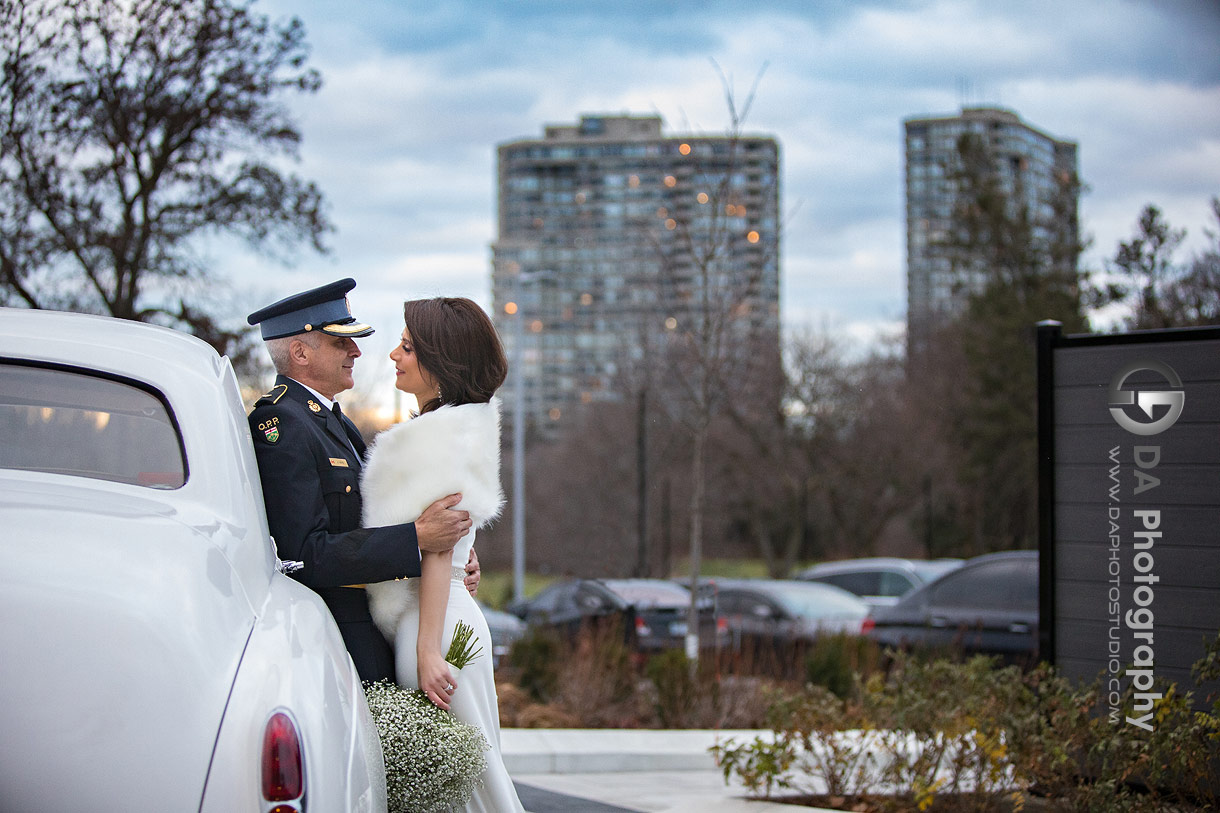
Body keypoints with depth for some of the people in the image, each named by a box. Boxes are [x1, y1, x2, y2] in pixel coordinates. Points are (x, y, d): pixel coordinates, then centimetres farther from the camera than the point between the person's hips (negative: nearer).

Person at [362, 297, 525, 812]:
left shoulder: (446, 431, -14)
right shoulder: (428, 430, 16)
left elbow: (438, 546, -19)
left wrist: (427, 649, -21)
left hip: (437, 620, -10)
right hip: (426, 618, 10)